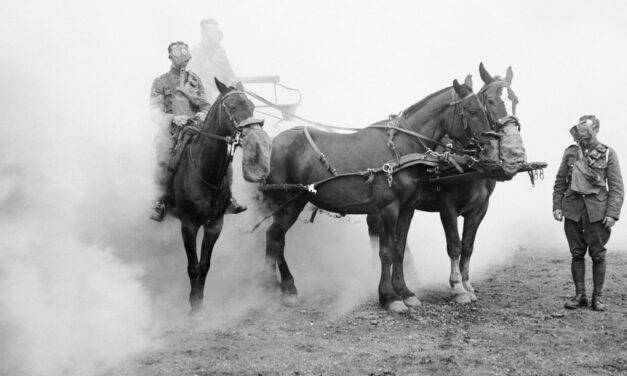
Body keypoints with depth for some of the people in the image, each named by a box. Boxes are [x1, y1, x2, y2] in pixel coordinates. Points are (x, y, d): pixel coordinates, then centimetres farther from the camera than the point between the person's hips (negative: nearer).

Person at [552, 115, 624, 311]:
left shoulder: (608, 154, -1)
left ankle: (598, 297, 12)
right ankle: (579, 295, 14)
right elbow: (560, 182, 12)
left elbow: (616, 187, -3)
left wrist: (612, 213, -12)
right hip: (572, 208, 3)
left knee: (597, 254, 3)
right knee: (577, 253, 6)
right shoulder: (570, 152, 7)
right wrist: (556, 206, 2)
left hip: (597, 209, -2)